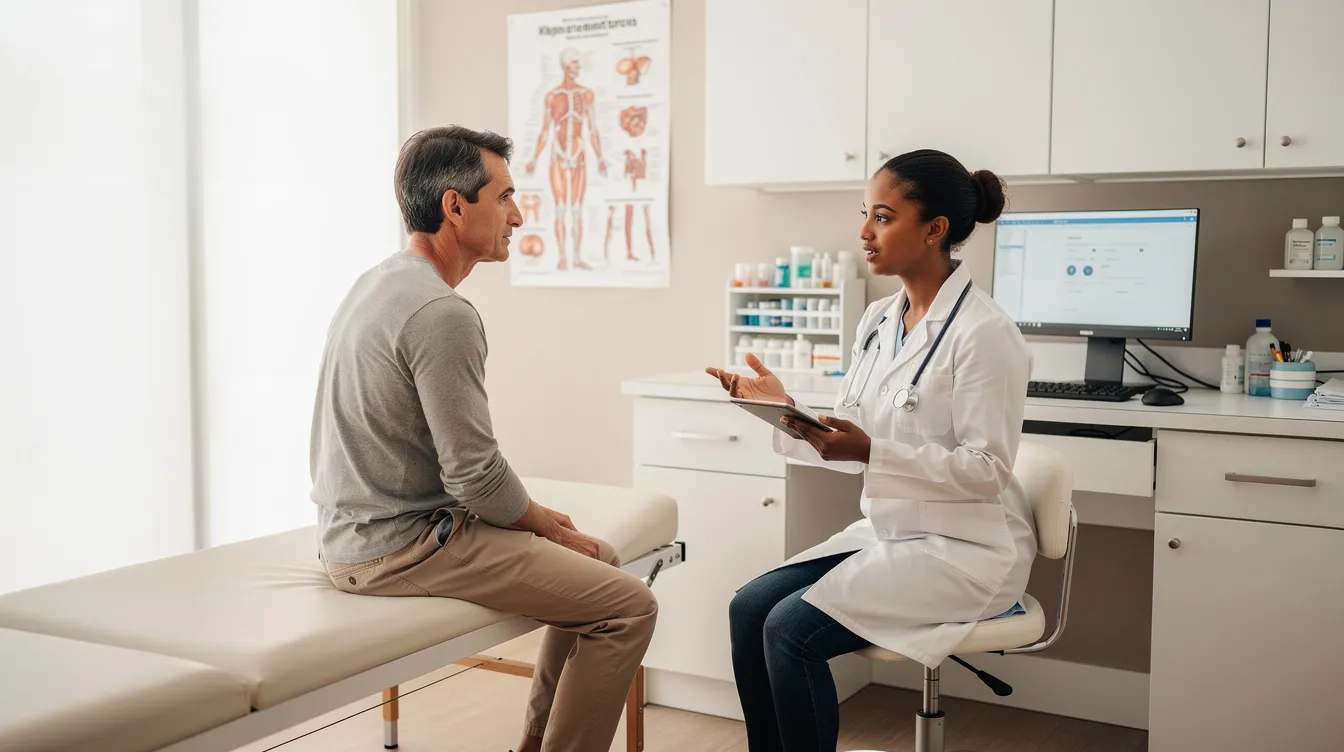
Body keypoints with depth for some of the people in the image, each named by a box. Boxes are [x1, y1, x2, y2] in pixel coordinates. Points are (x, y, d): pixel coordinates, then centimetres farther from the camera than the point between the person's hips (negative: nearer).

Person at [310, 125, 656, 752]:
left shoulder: (379, 282, 10)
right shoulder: (441, 312, -22)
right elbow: (475, 472, -21)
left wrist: (535, 516, 13)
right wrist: (549, 526, -2)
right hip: (403, 547, -10)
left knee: (598, 559, 19)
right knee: (629, 606, -12)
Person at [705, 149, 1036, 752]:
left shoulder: (984, 334, -17)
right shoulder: (878, 321, 7)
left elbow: (986, 470, -19)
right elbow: (848, 440, 9)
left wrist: (871, 452, -28)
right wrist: (785, 408, -8)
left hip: (964, 549, -7)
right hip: (886, 531, 8)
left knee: (792, 629, -20)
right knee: (749, 609, -8)